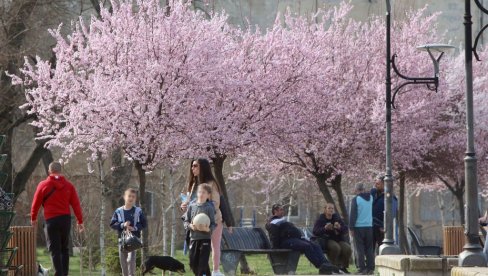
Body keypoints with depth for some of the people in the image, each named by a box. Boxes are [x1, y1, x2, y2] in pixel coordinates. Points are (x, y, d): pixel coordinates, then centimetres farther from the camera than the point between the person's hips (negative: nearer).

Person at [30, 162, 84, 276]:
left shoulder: (43, 185, -1)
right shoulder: (69, 186, 4)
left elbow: (36, 203, 5)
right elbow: (76, 204, 1)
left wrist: (33, 218, 20)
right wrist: (80, 221, 5)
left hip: (51, 220, -3)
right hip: (66, 219, 3)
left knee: (54, 250, -2)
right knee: (64, 249, 15)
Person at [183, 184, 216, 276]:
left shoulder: (209, 207, -5)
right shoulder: (191, 206, 5)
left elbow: (213, 224, -6)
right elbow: (186, 222, 8)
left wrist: (208, 229, -27)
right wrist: (190, 226, -14)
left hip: (205, 238, -4)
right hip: (193, 238, 4)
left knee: (203, 263, -9)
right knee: (193, 262, 6)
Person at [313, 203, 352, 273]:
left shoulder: (337, 218, 9)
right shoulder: (320, 219, 1)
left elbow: (346, 230, 3)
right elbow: (315, 232, -9)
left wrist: (339, 227, -20)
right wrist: (325, 228, -26)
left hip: (339, 239, 4)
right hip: (326, 240, -4)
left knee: (347, 248, -25)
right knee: (335, 247, -36)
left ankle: (343, 267, -6)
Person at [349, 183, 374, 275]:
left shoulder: (356, 199, -7)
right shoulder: (371, 198, 5)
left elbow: (353, 214, -9)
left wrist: (351, 228, -5)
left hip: (359, 227, -4)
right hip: (369, 226, 4)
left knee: (360, 249, -1)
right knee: (369, 249, 8)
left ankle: (362, 268, -6)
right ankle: (370, 268, 5)